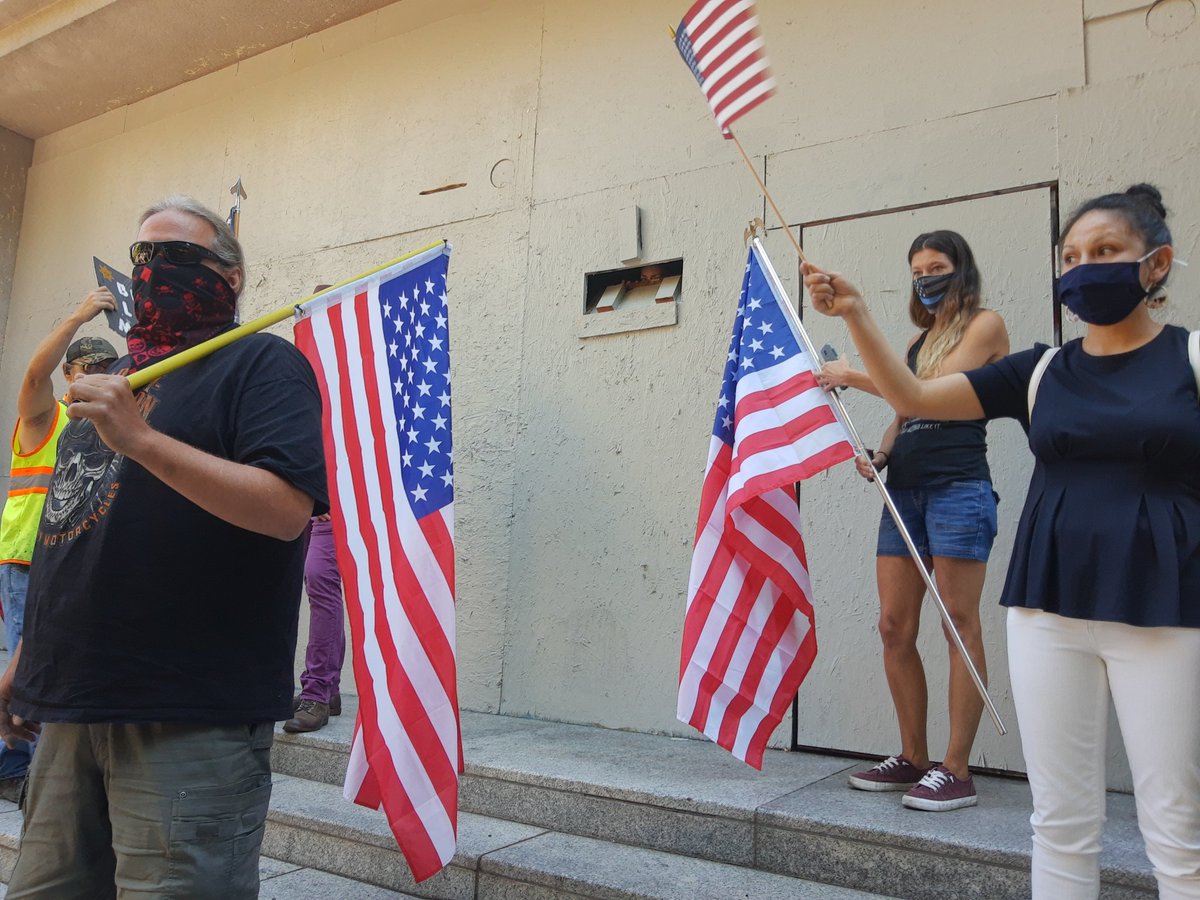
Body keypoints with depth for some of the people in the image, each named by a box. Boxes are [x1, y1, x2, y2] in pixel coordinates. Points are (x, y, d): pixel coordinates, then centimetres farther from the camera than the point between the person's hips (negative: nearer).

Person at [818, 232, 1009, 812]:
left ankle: (956, 771, 0)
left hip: (958, 486, -7)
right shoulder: (919, 338, 23)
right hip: (905, 488, 7)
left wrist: (852, 377, -6)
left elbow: (933, 391, -11)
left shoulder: (985, 324, 2)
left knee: (960, 623, -5)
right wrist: (878, 455, 2)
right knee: (894, 626, 3)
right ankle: (913, 758, 14)